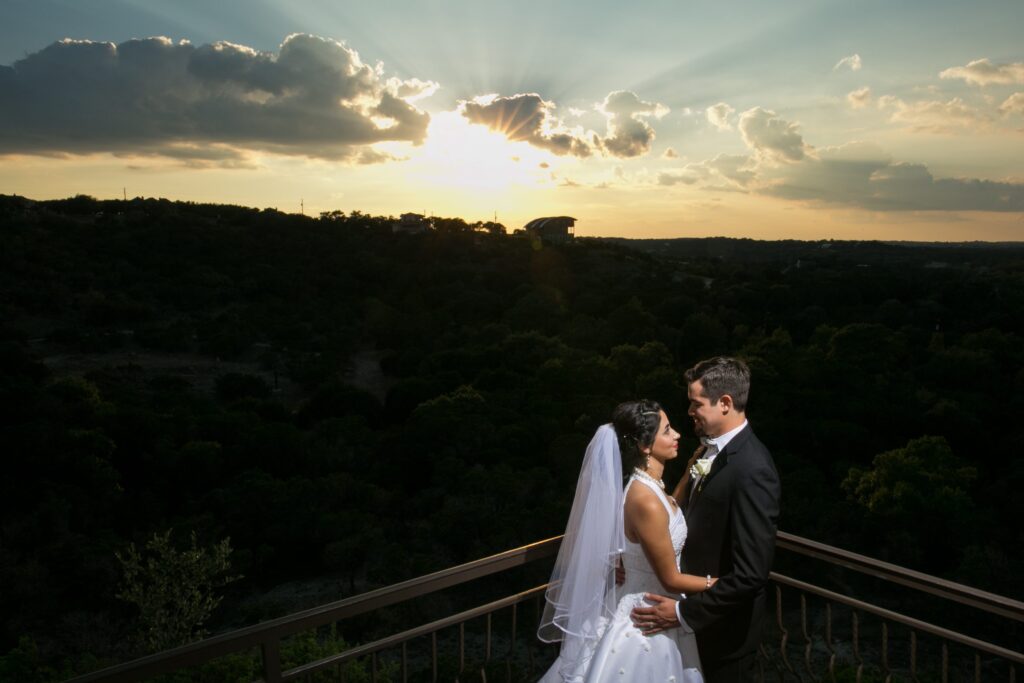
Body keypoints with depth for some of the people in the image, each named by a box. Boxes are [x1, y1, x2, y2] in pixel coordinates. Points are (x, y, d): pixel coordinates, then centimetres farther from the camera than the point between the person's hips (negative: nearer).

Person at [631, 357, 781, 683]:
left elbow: (751, 573, -29)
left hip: (725, 626, -8)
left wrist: (683, 612, -23)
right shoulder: (715, 449, 0)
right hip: (702, 611, 8)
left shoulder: (751, 470, -28)